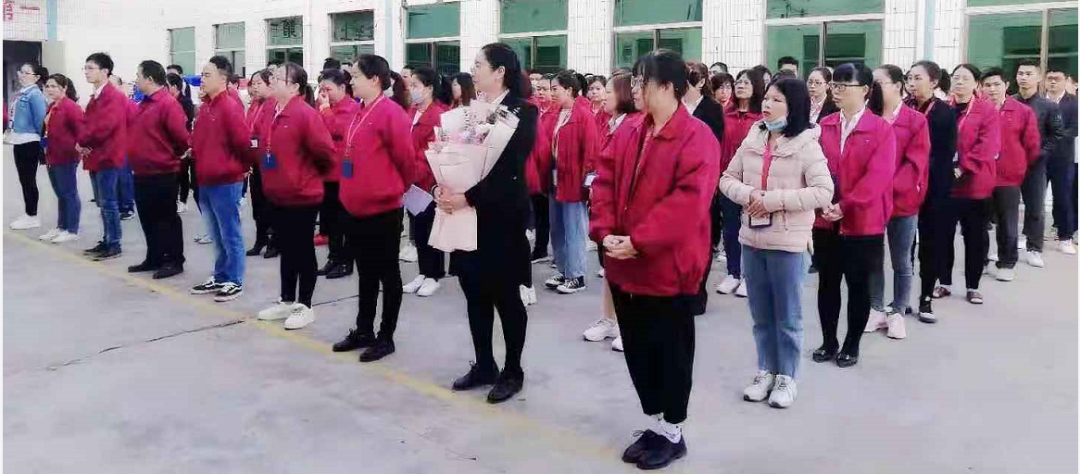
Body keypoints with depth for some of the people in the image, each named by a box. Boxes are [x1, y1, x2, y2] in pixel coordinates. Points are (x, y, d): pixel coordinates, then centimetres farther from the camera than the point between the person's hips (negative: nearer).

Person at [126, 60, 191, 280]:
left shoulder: (168, 104, -15)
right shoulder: (143, 104, 13)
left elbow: (181, 136, -19)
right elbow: (134, 132, 22)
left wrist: (172, 155, -4)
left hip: (163, 173, -9)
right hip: (142, 173, 9)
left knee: (167, 218, 0)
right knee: (148, 218, 15)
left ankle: (174, 261, 8)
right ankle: (154, 258, 25)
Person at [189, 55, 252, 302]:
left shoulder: (230, 106, -14)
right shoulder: (205, 106, 12)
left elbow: (243, 140, -16)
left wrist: (242, 166, -4)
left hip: (225, 182, -8)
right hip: (205, 181, 8)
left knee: (230, 235, 0)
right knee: (216, 235, 16)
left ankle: (234, 281, 9)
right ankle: (220, 277, 26)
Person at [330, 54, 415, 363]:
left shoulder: (390, 112, -15)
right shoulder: (360, 114, 11)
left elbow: (405, 157, -12)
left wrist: (398, 186, 3)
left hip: (383, 209, -8)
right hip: (357, 208, 8)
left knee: (387, 274, 4)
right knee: (366, 273, 17)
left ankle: (386, 337, 15)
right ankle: (363, 331, 29)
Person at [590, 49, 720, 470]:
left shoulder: (697, 138, -14)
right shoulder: (627, 134, 8)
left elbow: (688, 201, -22)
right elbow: (604, 184, 6)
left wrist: (638, 241, -23)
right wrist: (605, 231, -10)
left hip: (668, 268, -7)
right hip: (624, 266, 7)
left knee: (671, 352, 8)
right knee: (637, 349, 16)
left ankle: (673, 433, 25)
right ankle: (654, 426, 33)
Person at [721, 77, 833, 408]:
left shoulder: (806, 145, -10)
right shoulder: (752, 139, 5)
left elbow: (823, 192, -18)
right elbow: (727, 178, 8)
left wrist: (773, 199, -21)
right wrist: (748, 195, -13)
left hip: (787, 242, -5)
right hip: (751, 237, 5)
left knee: (787, 315, 8)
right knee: (760, 313, 15)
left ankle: (787, 377, 22)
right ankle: (765, 371, 29)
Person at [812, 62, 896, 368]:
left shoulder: (881, 129, -8)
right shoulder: (824, 126, 5)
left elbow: (878, 176, -16)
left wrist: (845, 205, -21)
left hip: (862, 222, -4)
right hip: (826, 220, 4)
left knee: (858, 285, 8)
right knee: (827, 282, 11)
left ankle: (852, 345, 23)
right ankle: (828, 342, 26)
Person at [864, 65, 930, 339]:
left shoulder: (916, 121, -4)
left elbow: (915, 163, -10)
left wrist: (888, 187, -21)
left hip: (902, 201, -2)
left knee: (901, 261, 8)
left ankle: (898, 313, 21)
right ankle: (877, 309, 24)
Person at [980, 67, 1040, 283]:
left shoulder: (1023, 111, -4)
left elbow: (1032, 145, 2)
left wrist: (1018, 166, 7)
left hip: (1009, 177, -1)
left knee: (1007, 224, 8)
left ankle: (1007, 263, 21)